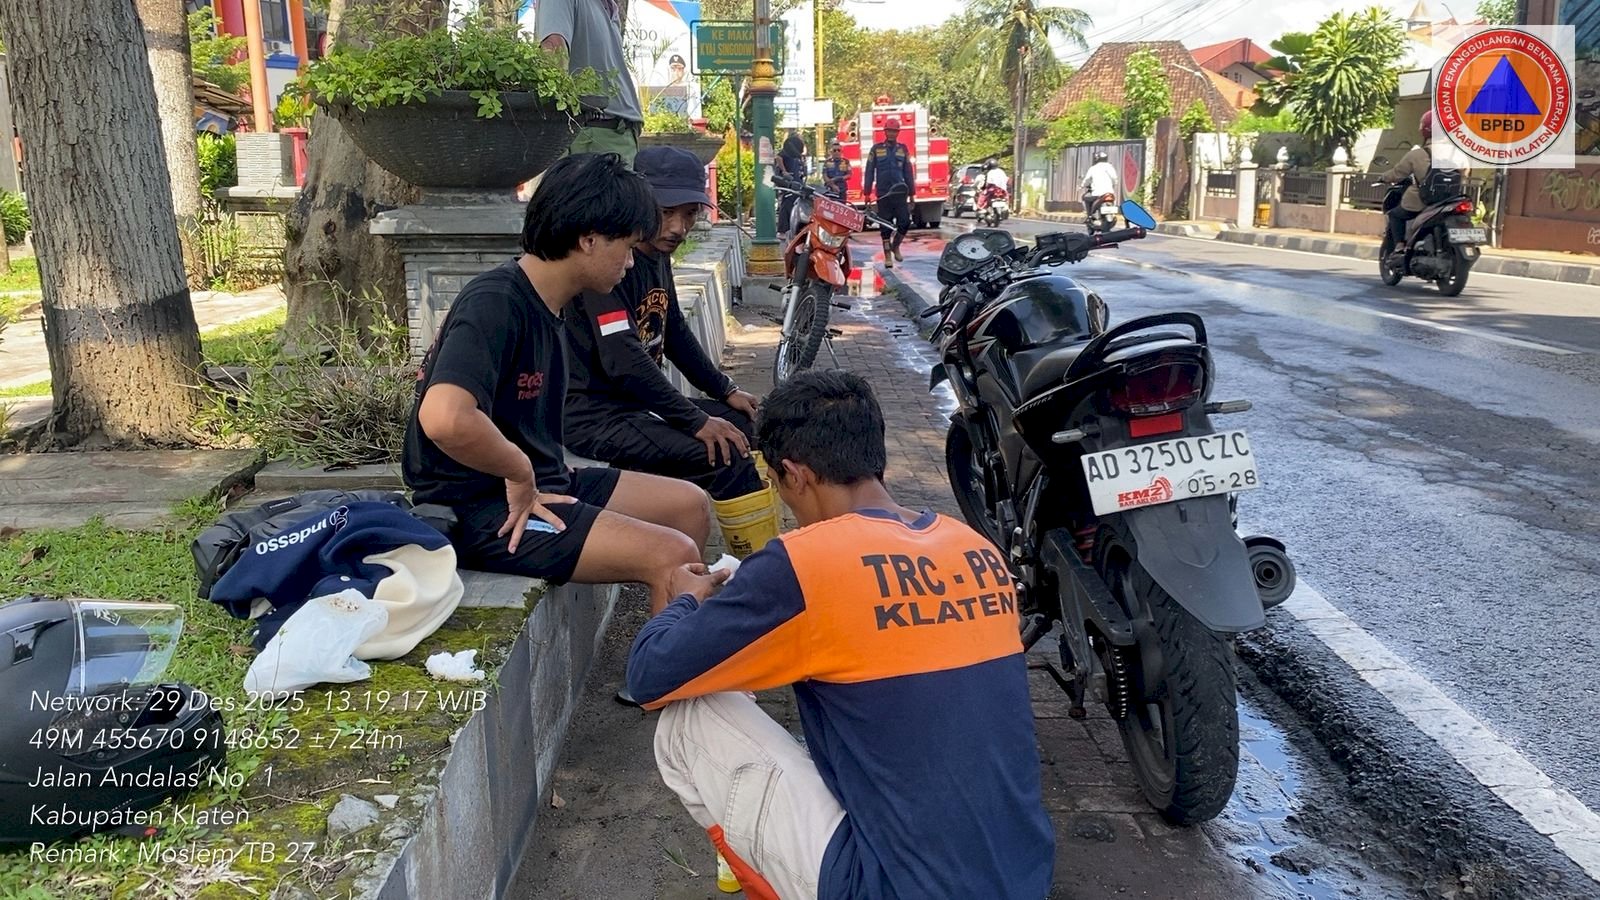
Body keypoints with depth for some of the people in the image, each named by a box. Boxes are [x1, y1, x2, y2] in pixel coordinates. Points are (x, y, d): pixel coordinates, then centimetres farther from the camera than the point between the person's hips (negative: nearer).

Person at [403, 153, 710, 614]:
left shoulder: (542, 304, 9)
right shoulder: (495, 303, -20)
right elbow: (444, 418, -37)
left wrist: (531, 480, 3)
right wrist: (521, 474, -21)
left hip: (529, 487, 10)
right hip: (477, 512, -10)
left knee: (689, 505, 13)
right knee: (671, 555, -20)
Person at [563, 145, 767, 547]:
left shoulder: (658, 256, 7)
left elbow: (676, 334, 21)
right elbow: (624, 363, -27)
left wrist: (726, 390, 16)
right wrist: (697, 420, -23)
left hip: (636, 398, 10)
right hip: (591, 411, -10)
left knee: (741, 422, 13)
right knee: (722, 454, -23)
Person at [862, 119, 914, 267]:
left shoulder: (903, 149, 9)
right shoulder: (876, 149, 4)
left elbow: (908, 172, 10)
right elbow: (869, 171, 4)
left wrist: (911, 193, 7)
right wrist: (867, 193, 0)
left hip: (900, 192, 1)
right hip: (883, 193, -1)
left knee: (905, 222, -7)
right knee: (885, 225, 1)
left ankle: (895, 246, 17)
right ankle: (887, 255, 9)